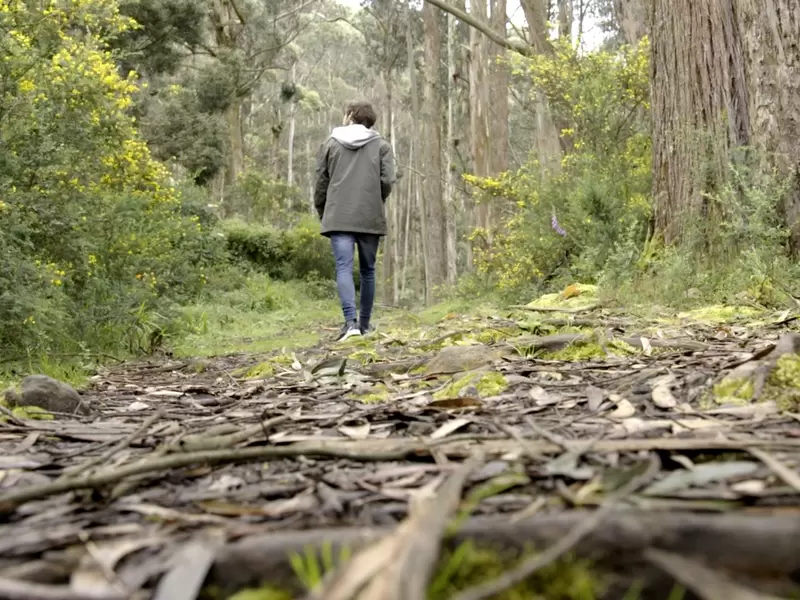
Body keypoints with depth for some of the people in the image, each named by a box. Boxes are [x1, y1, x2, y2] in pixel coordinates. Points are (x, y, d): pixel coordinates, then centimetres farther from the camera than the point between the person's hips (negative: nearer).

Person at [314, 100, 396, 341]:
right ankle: (364, 324, 18)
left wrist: (322, 212, 20)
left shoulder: (331, 143, 9)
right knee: (367, 270, 12)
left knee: (344, 268, -6)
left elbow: (321, 182, 8)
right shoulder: (381, 144, 7)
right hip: (370, 218, 1)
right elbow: (387, 180, -3)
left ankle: (351, 321, -23)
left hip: (338, 217, 0)